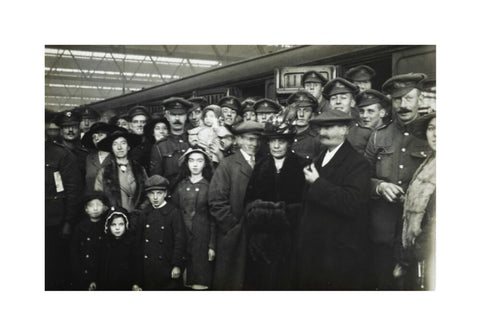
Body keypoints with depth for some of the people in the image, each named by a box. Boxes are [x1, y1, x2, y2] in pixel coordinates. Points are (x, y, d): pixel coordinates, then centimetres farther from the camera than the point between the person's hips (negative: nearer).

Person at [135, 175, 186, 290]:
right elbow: (138, 241, 11)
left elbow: (179, 241, -7)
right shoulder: (144, 214, 8)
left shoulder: (174, 213, -5)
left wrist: (177, 265, -11)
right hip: (147, 267, 4)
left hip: (166, 266, -3)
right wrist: (138, 265, 8)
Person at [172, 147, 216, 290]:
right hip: (181, 236, 2)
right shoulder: (181, 186, 7)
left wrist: (212, 246, -3)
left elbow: (213, 219, 1)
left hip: (202, 237, -2)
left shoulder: (209, 187, 1)